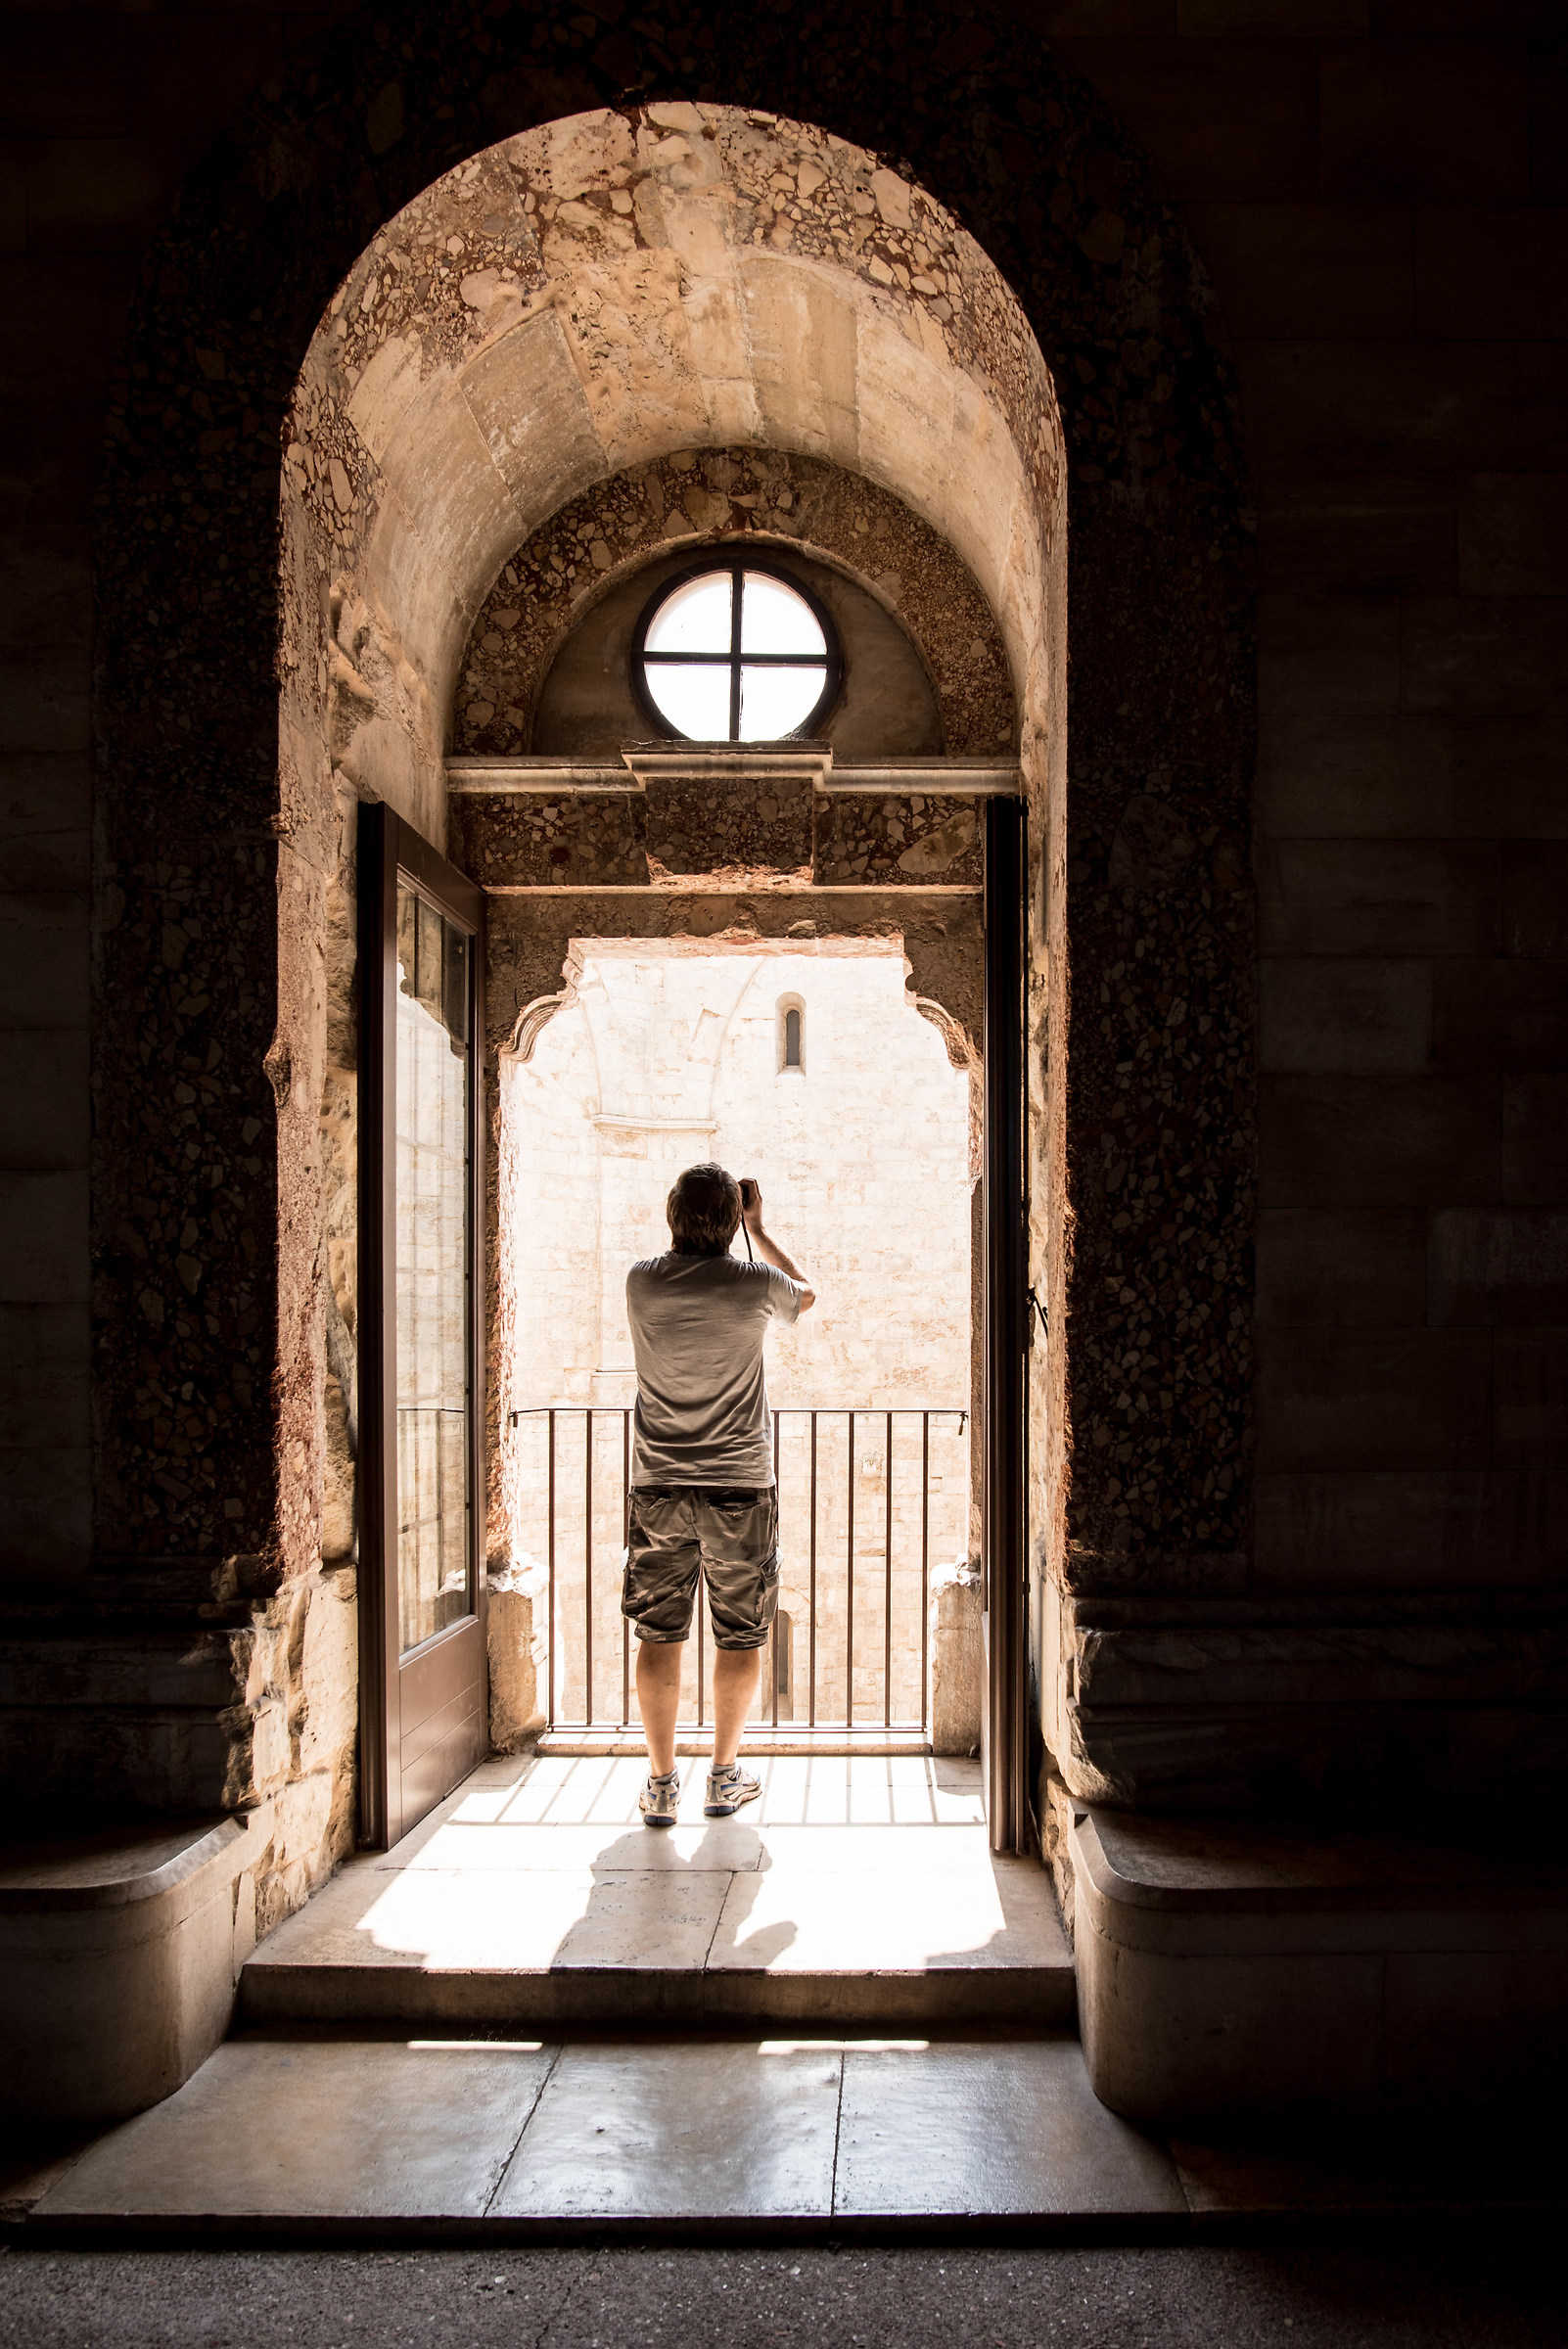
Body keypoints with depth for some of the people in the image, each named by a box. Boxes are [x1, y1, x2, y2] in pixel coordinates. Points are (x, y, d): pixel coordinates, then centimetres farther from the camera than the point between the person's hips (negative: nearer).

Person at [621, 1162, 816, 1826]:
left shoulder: (642, 1281, -3)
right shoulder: (754, 1284, -8)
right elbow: (806, 1292, 16)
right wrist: (757, 1227, 20)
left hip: (658, 1487, 2)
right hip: (739, 1485, -2)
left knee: (659, 1636, 7)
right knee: (740, 1636, 11)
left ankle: (661, 1784, 10)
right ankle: (724, 1777, 17)